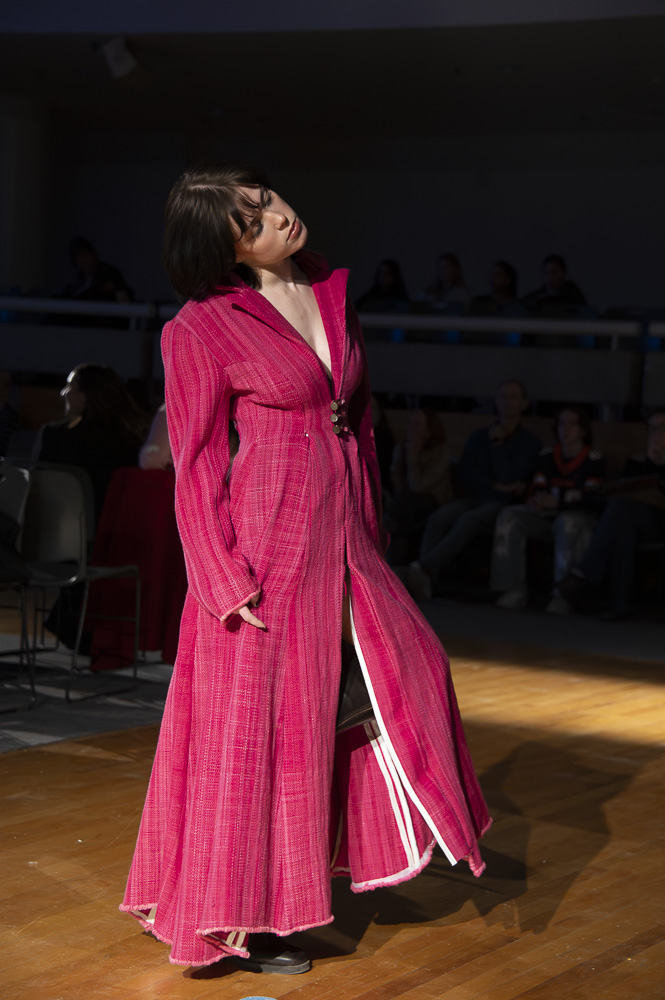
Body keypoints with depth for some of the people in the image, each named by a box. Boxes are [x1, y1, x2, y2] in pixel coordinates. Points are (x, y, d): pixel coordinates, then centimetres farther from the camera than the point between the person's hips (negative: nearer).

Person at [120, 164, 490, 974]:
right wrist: (227, 578, -15)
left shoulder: (331, 291, 9)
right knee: (263, 718, 1)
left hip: (341, 532, 7)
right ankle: (245, 918, 14)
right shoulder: (203, 327, -10)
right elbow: (198, 464, -10)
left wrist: (370, 527, 16)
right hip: (271, 536, -7)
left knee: (407, 667, 12)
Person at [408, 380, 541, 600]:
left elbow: (510, 479, -2)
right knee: (438, 517, -30)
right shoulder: (479, 437, 23)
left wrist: (498, 444, -2)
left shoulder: (529, 442, 10)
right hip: (475, 499, 4)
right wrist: (497, 487, -1)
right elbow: (466, 474, 12)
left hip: (504, 504, -4)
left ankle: (424, 568, -55)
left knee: (469, 520, -37)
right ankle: (425, 581, -49)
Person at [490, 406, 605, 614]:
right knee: (509, 516, -22)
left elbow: (593, 499, -13)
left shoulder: (594, 461, -3)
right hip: (547, 516, 5)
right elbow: (537, 489, 8)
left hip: (581, 515, -5)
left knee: (567, 522, -41)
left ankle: (562, 593, -43)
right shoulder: (546, 457, 13)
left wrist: (558, 502, -25)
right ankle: (515, 591, -28)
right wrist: (535, 501, -18)